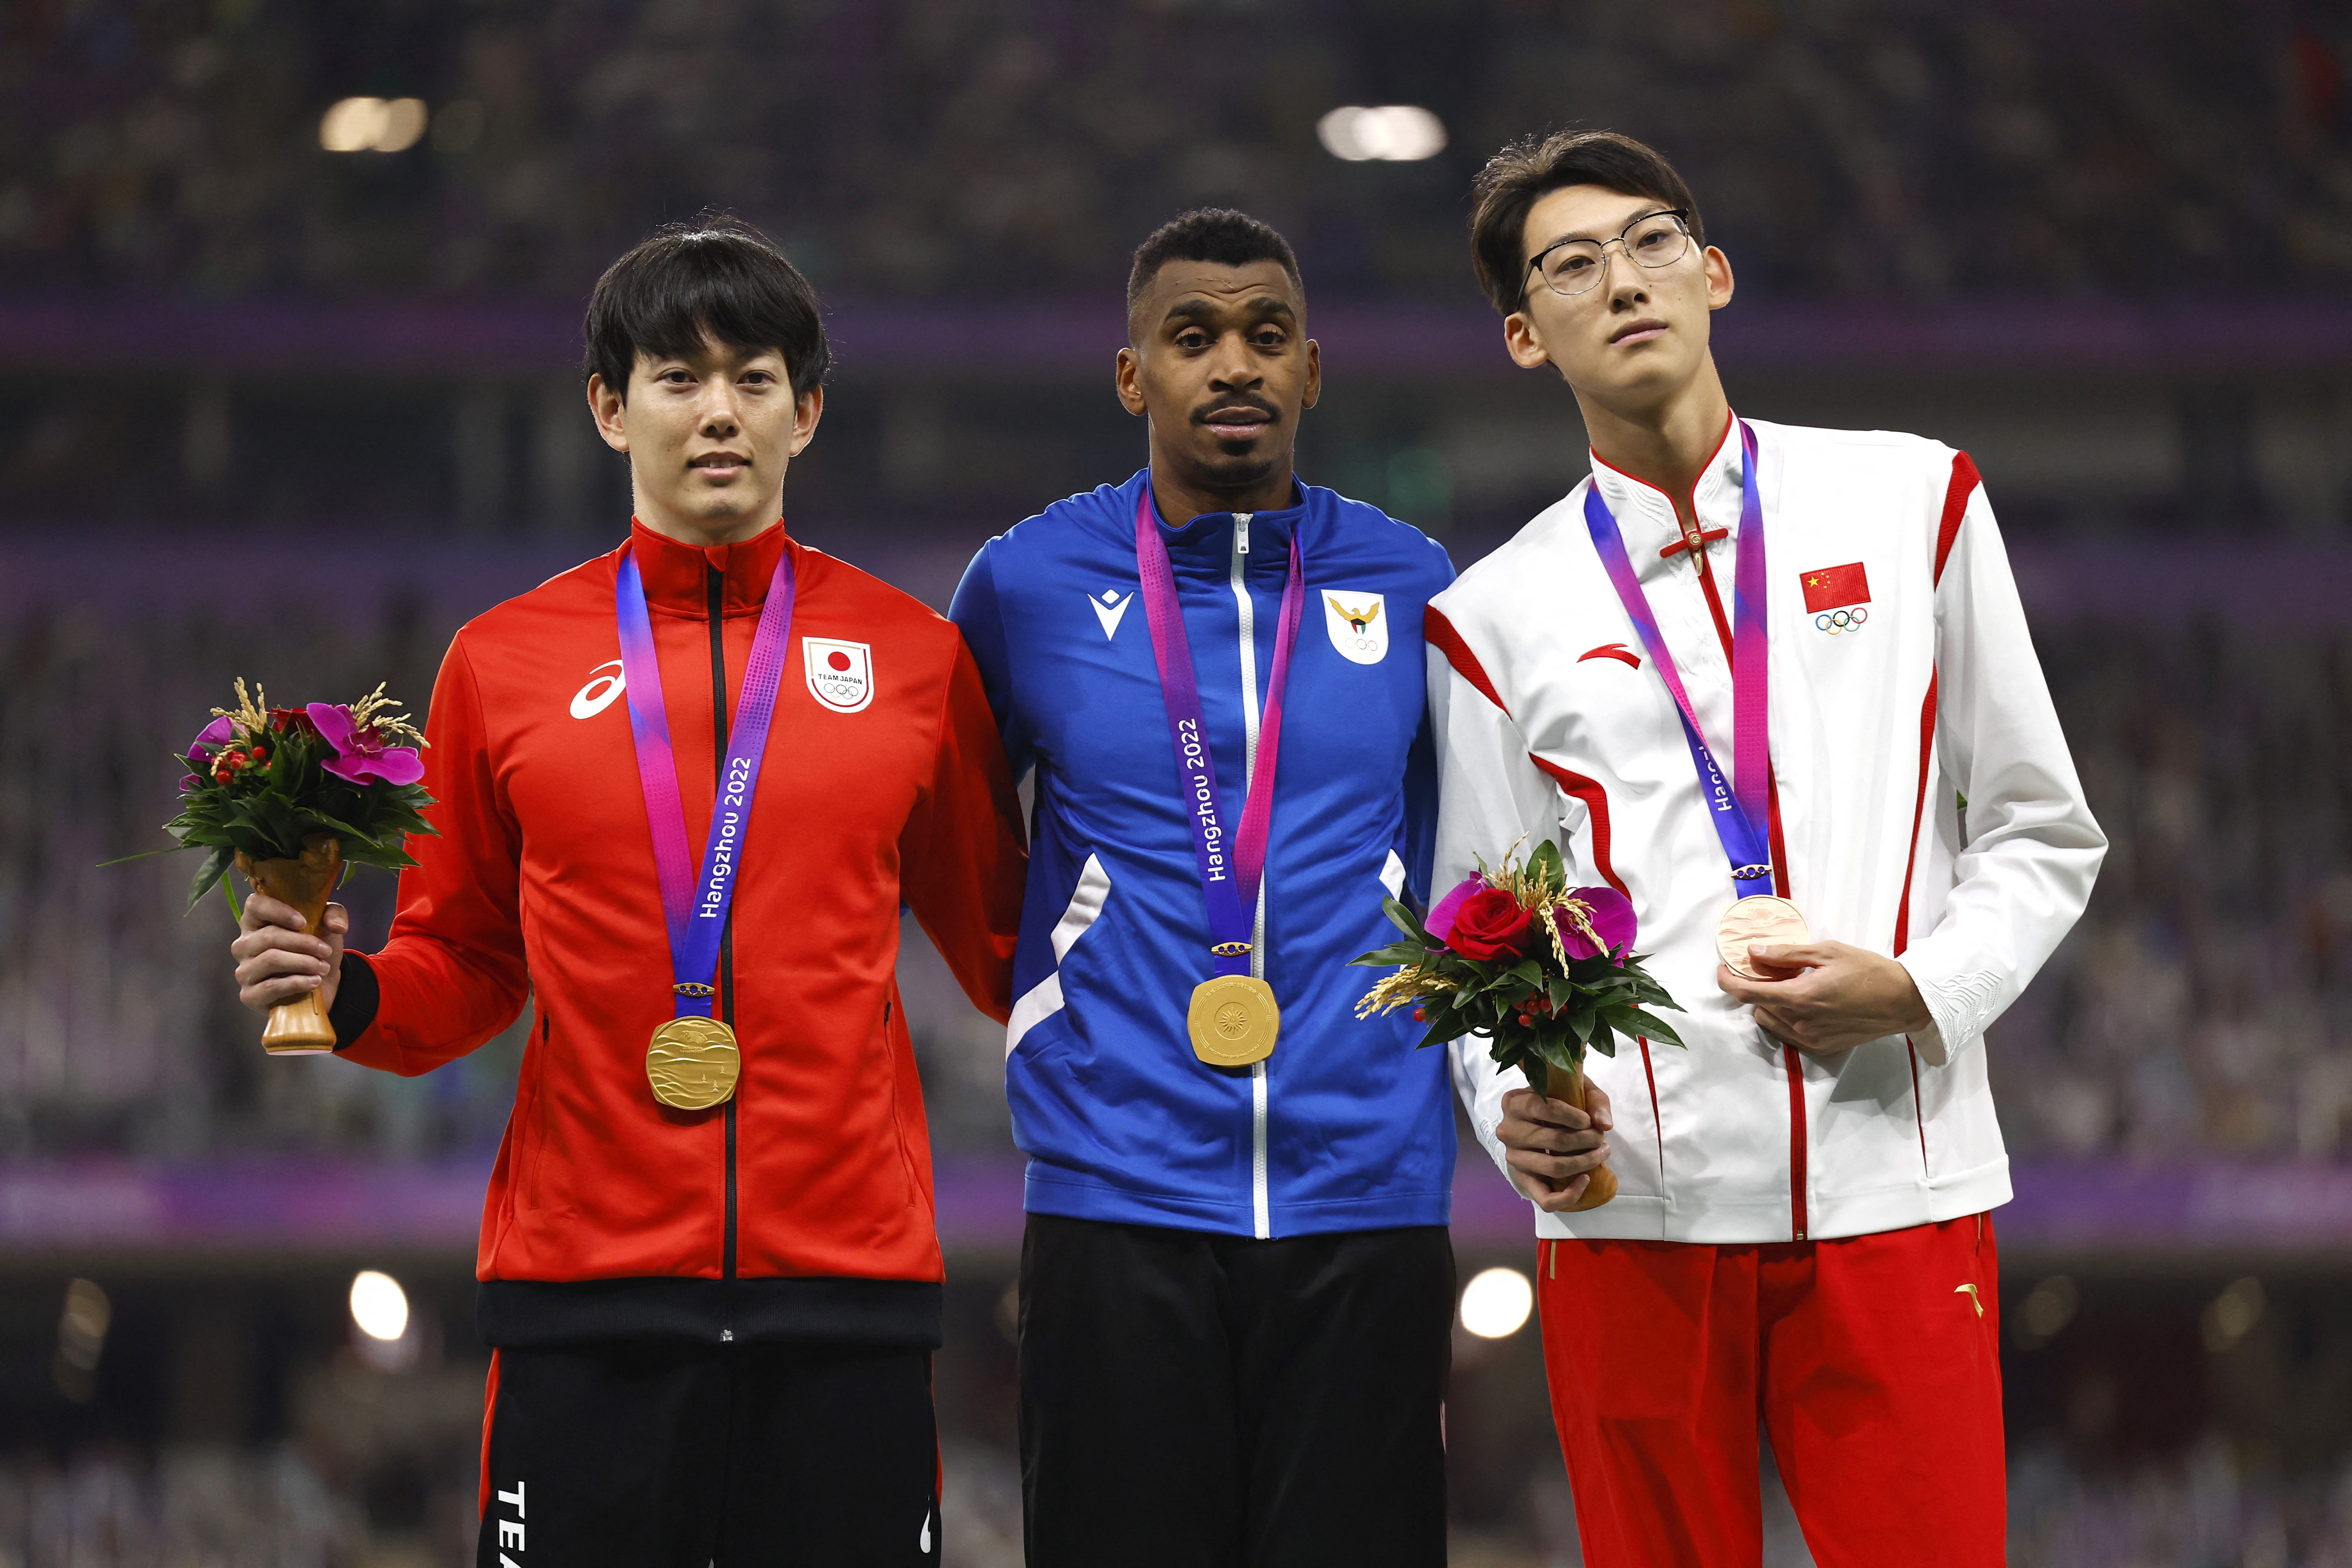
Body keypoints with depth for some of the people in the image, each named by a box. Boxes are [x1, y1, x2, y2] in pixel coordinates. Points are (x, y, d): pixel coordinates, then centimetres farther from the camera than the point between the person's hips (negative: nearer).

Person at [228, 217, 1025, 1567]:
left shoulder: (914, 657, 7)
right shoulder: (504, 665, 7)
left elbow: (1003, 949, 15)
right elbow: (465, 968, 13)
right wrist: (351, 997, -6)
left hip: (848, 1286, 0)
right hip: (587, 1300, 0)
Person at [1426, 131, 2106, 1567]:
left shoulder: (1911, 503, 11)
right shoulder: (1500, 615, 10)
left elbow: (2043, 837, 12)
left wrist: (1918, 988, -6)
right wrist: (1515, 1111, -10)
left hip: (1893, 1181, 0)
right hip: (1628, 1204, 0)